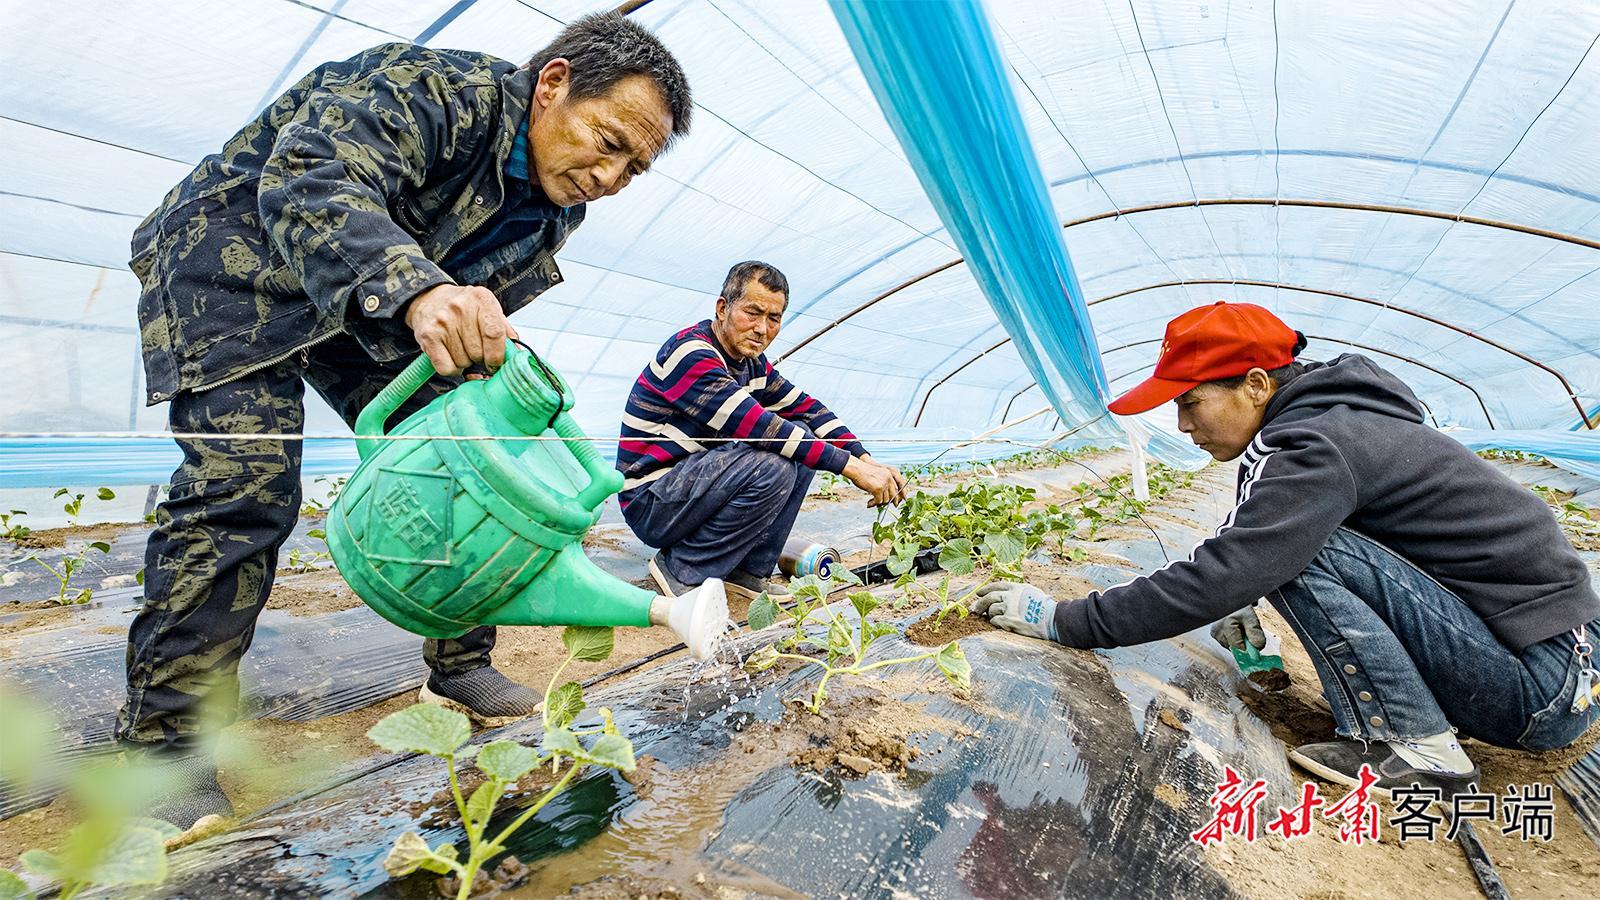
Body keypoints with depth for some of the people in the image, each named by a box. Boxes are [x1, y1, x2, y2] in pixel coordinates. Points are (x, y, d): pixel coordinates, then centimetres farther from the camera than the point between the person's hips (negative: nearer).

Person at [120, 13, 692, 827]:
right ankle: (164, 739, -5)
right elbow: (309, 176, -42)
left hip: (380, 315, 7)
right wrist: (416, 288, -58)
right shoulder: (433, 88, -26)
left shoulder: (553, 212, -5)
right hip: (237, 264, -6)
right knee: (244, 482, -19)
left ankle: (460, 669, 11)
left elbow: (480, 316, -2)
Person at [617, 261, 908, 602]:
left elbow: (806, 408, 8)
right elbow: (760, 428, -30)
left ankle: (747, 572, 2)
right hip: (650, 503, -9)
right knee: (772, 467, -29)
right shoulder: (690, 354, -21)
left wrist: (868, 460, -6)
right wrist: (853, 468, -29)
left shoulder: (751, 362, 7)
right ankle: (682, 571, -11)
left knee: (801, 438, 0)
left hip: (696, 479, 9)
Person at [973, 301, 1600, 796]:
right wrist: (1242, 599, 8)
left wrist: (1058, 619, -26)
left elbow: (1217, 578, -30)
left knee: (1295, 546, -23)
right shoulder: (1329, 414, 6)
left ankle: (1414, 746, -9)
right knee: (1280, 539, 15)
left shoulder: (1312, 446, -24)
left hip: (1542, 686, -10)